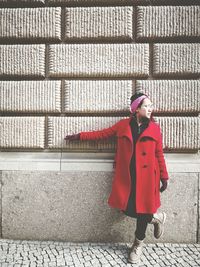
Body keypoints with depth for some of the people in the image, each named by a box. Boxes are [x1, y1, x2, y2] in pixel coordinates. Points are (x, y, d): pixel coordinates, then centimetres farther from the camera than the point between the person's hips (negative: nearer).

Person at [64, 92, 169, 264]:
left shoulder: (155, 128, 4)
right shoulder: (123, 125, 4)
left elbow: (159, 154, 7)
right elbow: (102, 134, 9)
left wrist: (164, 177, 5)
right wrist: (79, 136, 9)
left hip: (146, 176, 0)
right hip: (126, 175, 1)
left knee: (142, 208, 6)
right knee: (127, 209, 1)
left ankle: (139, 244, 37)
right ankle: (156, 218, 33)